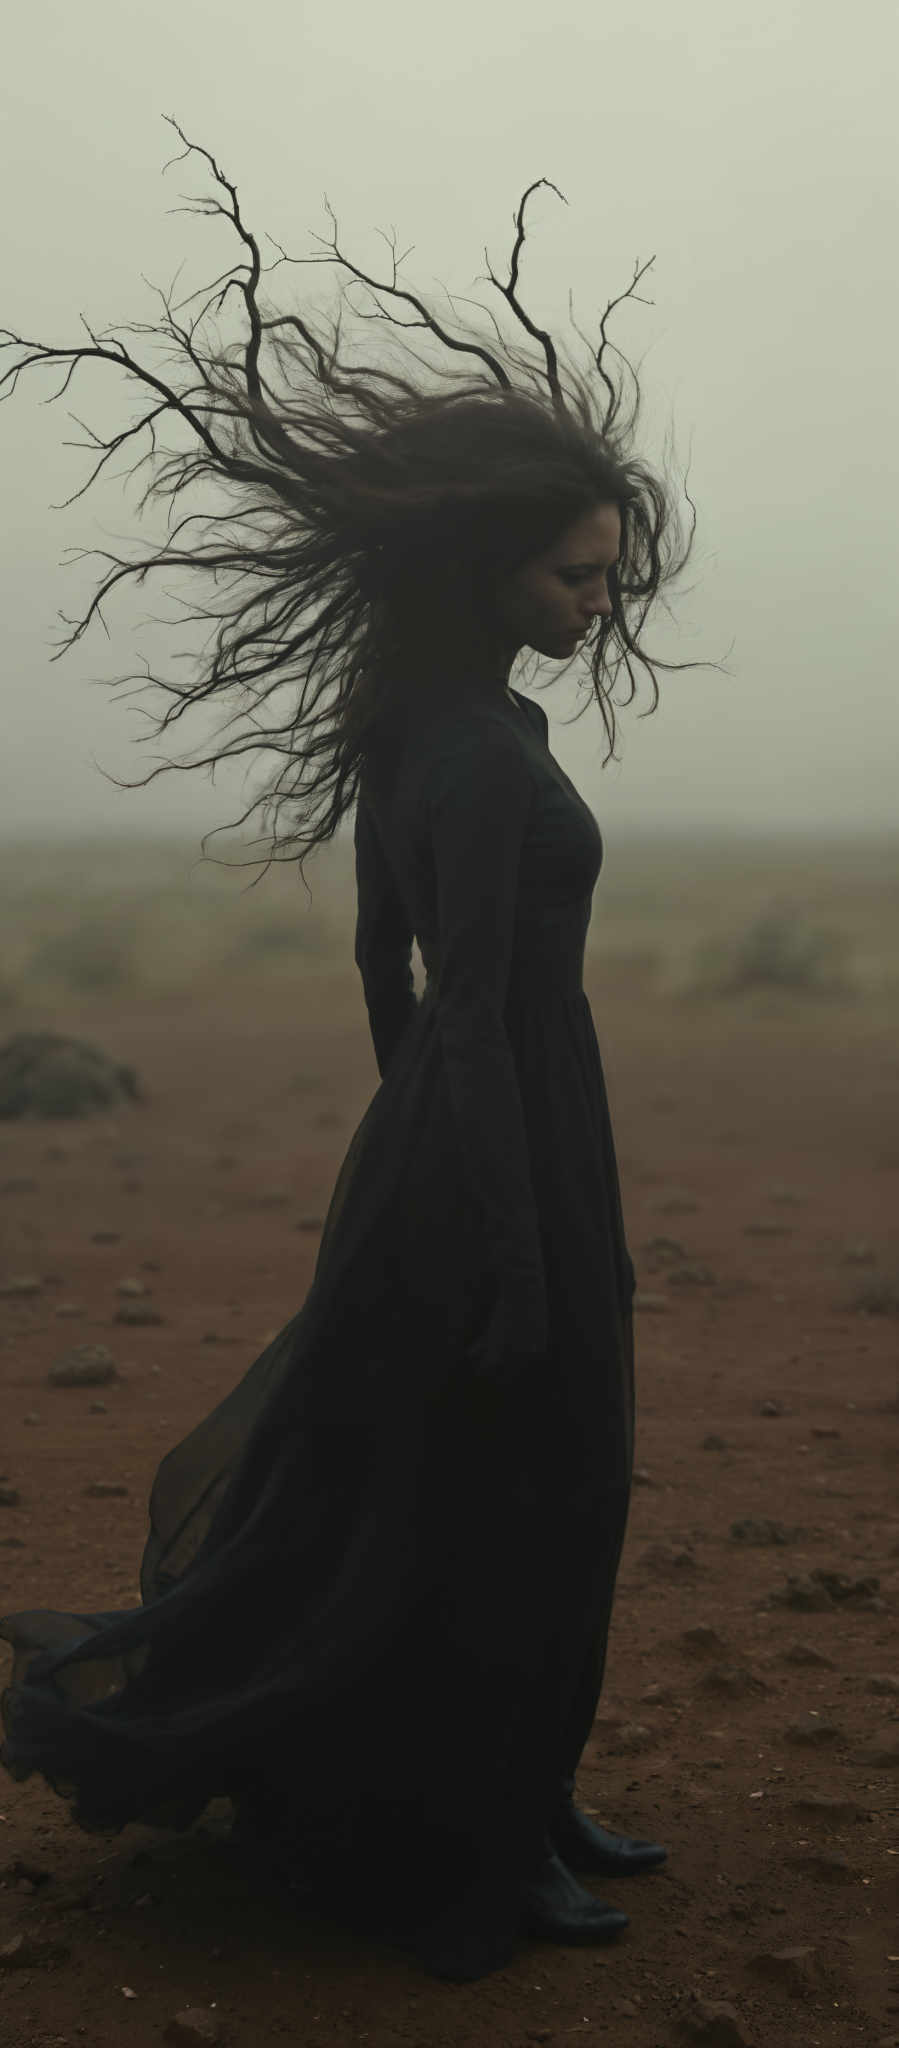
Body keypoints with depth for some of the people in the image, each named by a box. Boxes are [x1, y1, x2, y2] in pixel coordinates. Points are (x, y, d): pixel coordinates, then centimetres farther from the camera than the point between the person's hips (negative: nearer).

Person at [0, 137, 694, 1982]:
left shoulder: (416, 718, 9)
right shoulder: (479, 744, -20)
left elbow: (386, 965, 16)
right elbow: (479, 1004, -24)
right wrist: (511, 1261, -22)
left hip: (441, 1144, 10)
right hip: (503, 1161, -10)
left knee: (529, 1488, 18)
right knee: (490, 1502, 3)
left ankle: (522, 1803, 32)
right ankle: (474, 1854, 18)